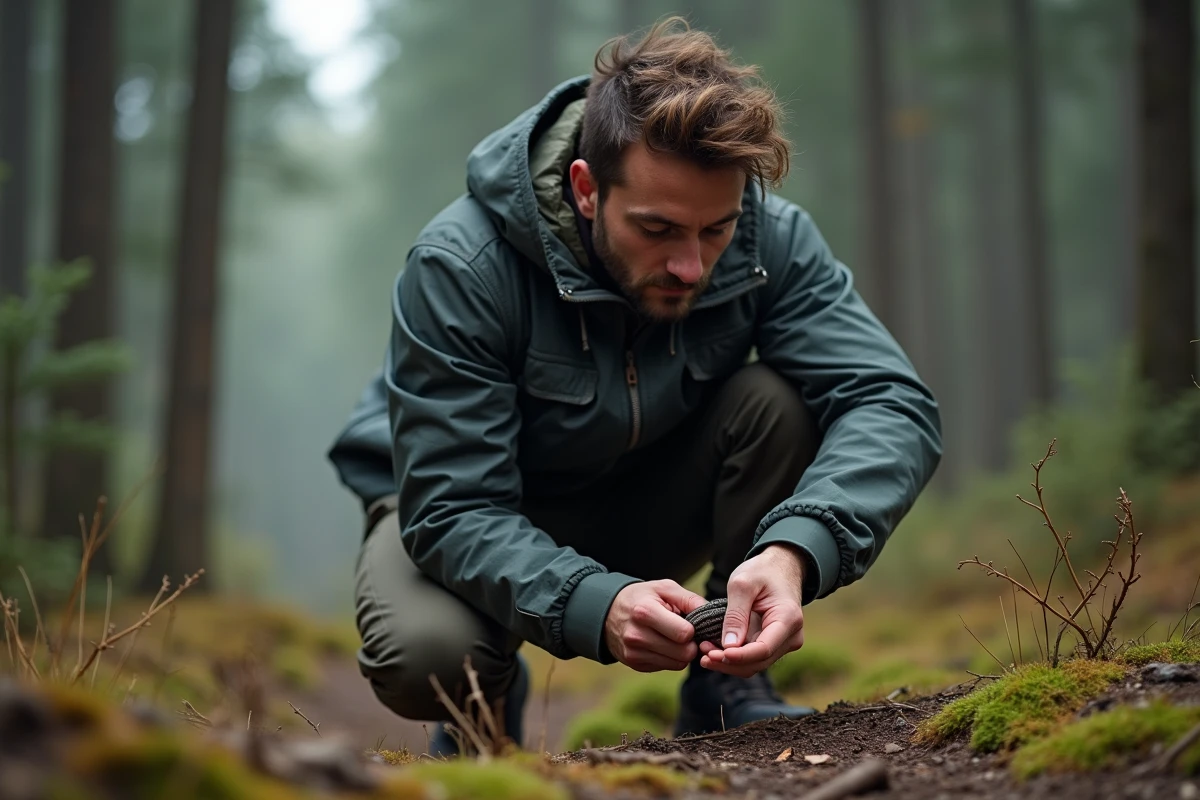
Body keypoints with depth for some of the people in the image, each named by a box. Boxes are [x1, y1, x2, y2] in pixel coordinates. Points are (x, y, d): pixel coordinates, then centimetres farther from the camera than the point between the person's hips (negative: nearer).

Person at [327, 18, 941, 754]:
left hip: (647, 508, 3)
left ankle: (728, 688, -8)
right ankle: (487, 700, 4)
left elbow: (892, 403, -29)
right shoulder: (459, 269, -32)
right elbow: (452, 510, -32)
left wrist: (795, 552, -49)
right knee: (425, 657, -35)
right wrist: (597, 606, -51)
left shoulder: (769, 238, -22)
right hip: (493, 516, -2)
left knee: (776, 400, -27)